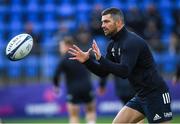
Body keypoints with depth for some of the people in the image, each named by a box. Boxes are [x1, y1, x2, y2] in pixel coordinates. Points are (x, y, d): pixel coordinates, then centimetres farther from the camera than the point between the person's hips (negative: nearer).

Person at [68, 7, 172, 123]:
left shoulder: (132, 42, -18)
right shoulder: (113, 44, 9)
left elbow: (124, 72, -29)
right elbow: (103, 72, 13)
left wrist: (100, 59, -32)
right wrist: (86, 61, -2)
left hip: (156, 95, -9)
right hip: (141, 95, 9)